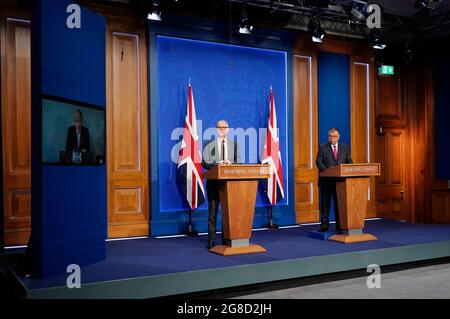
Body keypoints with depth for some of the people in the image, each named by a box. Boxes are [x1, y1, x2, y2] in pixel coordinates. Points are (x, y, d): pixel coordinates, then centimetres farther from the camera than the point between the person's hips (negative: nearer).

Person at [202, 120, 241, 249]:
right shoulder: (209, 145, 5)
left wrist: (230, 163, -16)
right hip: (213, 182, -2)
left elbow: (238, 162, 5)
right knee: (212, 213, 1)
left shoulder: (234, 144, 11)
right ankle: (211, 241, 6)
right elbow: (204, 163, -2)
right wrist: (216, 163, -20)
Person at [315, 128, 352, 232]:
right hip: (326, 180, -2)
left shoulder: (345, 148, 10)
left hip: (340, 180, 2)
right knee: (325, 203, 2)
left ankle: (339, 225, 12)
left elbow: (349, 162, 8)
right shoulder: (322, 147, 2)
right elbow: (318, 161, -6)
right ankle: (324, 224, 11)